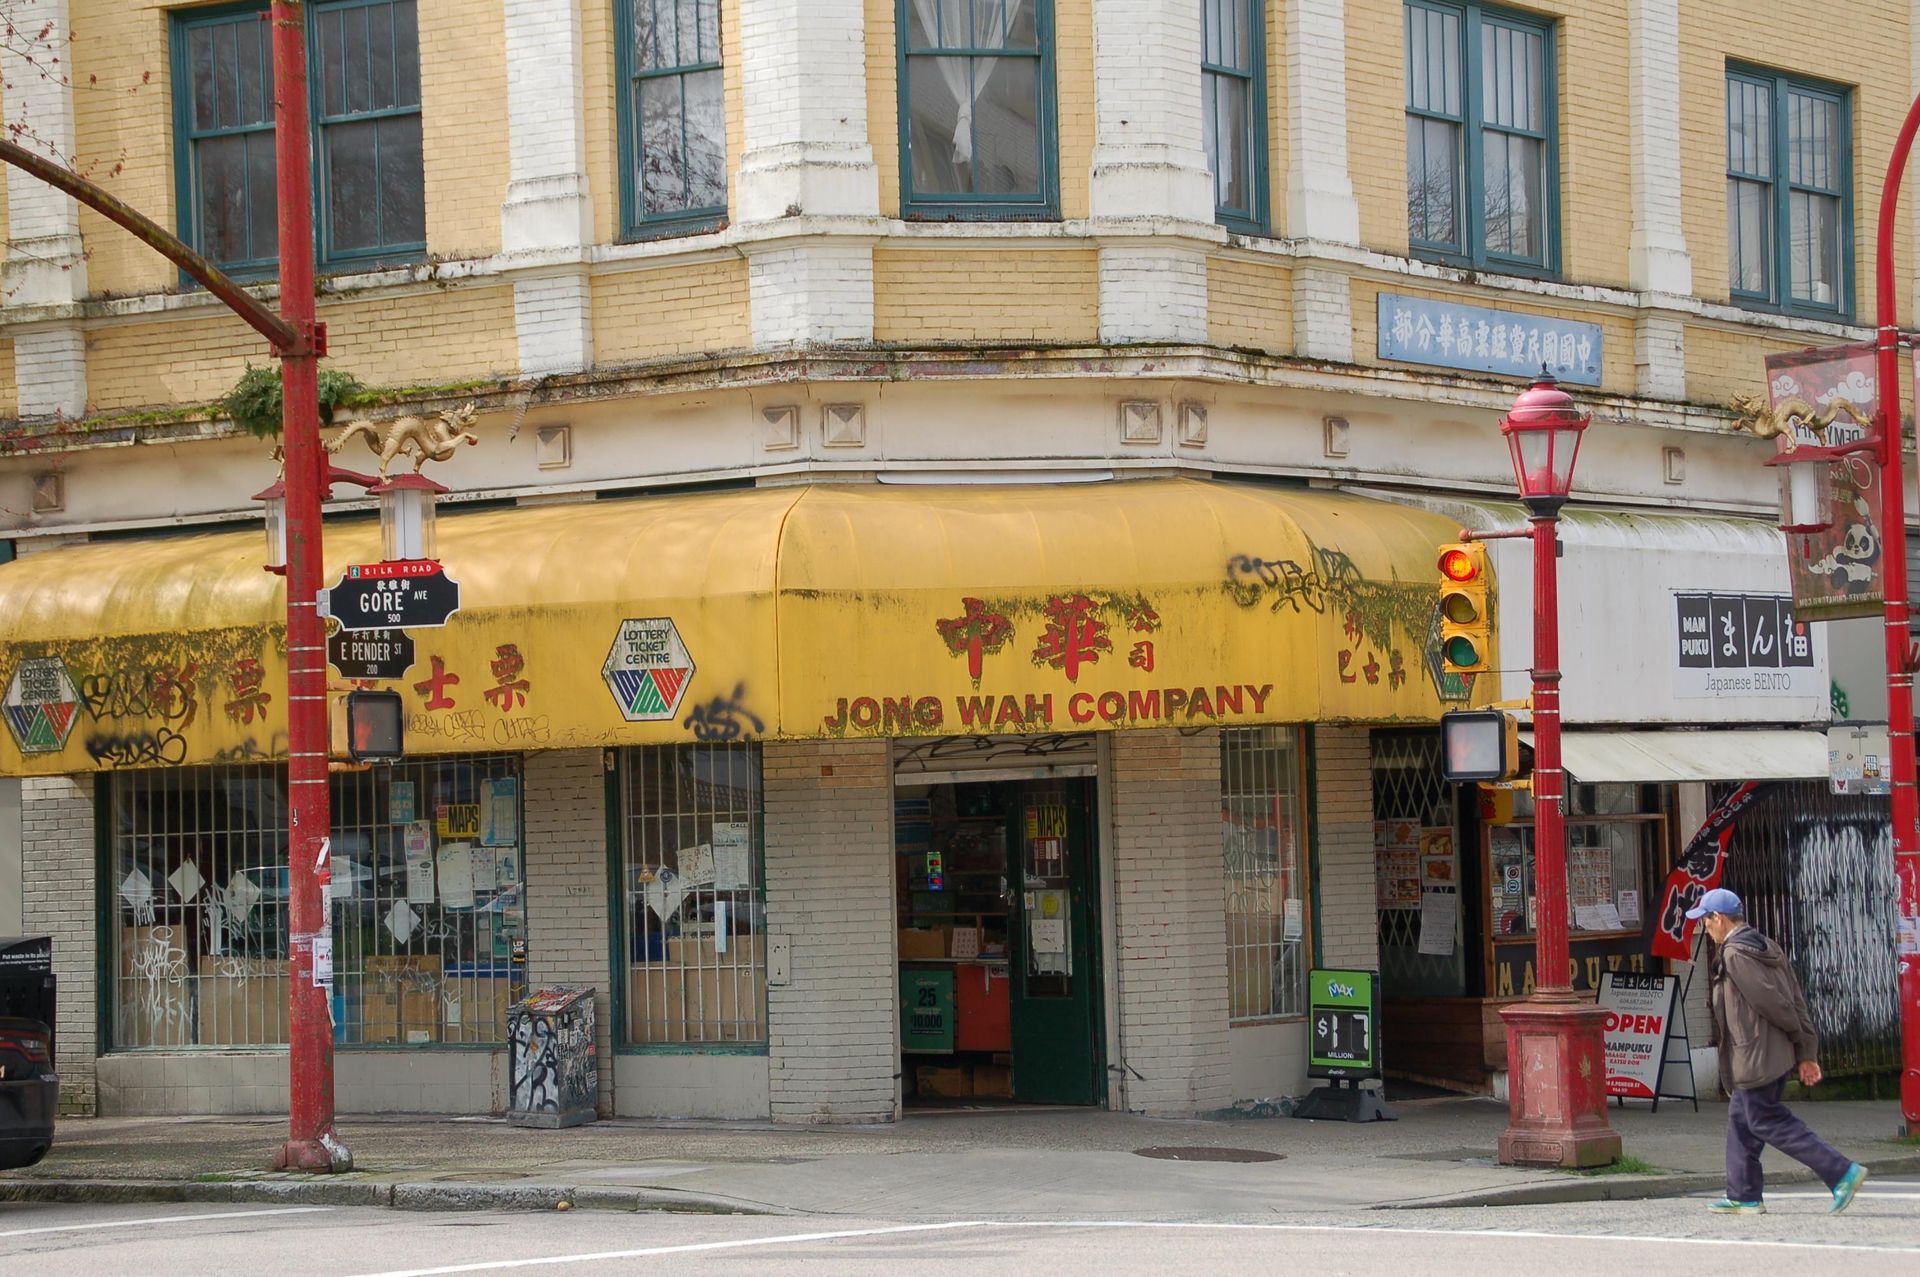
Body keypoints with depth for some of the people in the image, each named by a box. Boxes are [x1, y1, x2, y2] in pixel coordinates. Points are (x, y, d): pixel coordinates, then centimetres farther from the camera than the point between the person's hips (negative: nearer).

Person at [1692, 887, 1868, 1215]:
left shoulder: (1735, 954, -17)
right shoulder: (1766, 946, 13)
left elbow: (1773, 1002, -19)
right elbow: (1796, 1001, 10)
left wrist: (1800, 1038, -3)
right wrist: (1807, 1053, 9)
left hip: (1755, 1058, -10)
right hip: (1778, 1054, 10)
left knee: (1766, 1121, -5)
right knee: (1741, 1118, 17)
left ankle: (1841, 1172, -11)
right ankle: (1744, 1195, 22)